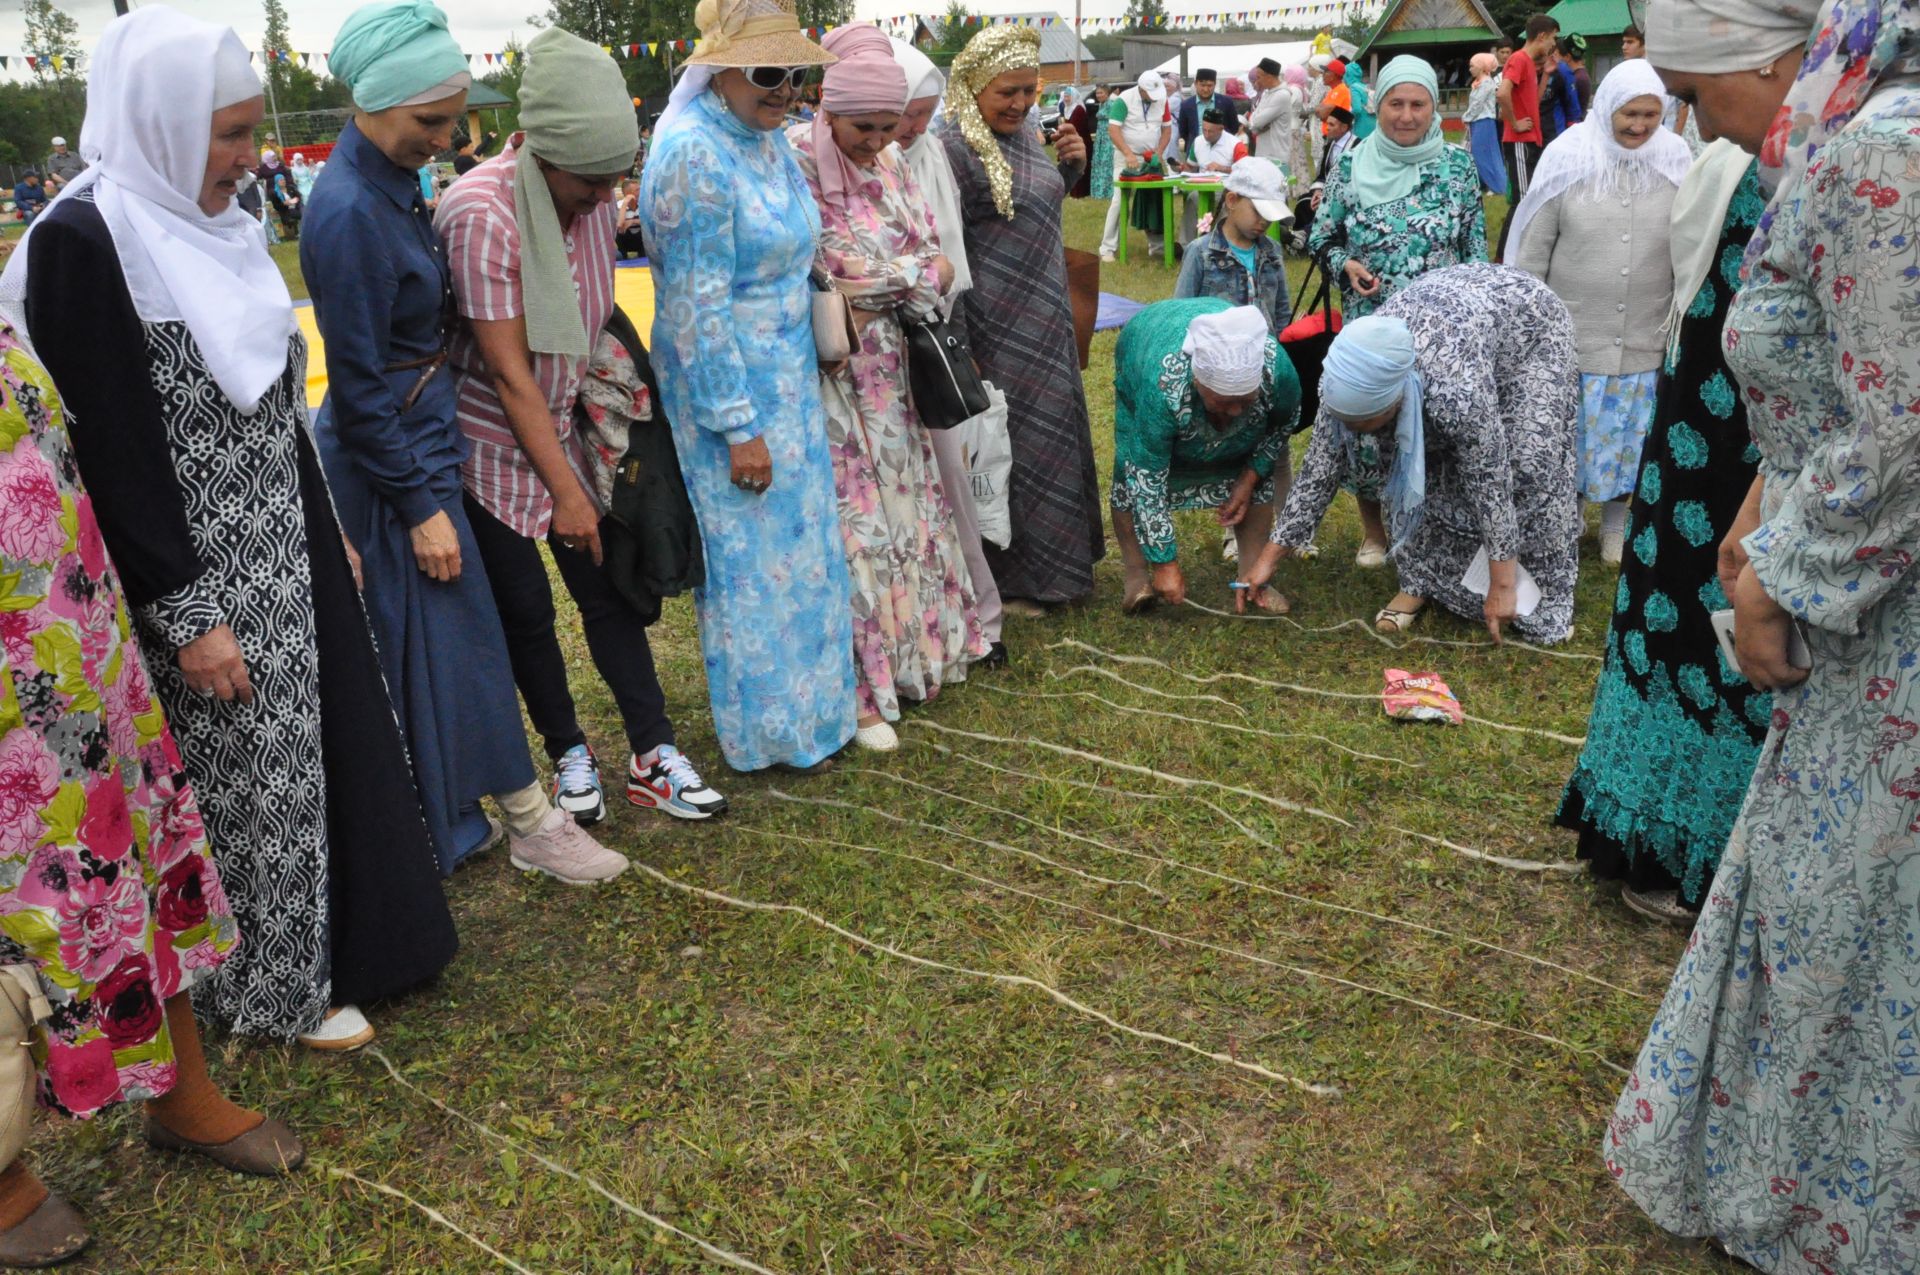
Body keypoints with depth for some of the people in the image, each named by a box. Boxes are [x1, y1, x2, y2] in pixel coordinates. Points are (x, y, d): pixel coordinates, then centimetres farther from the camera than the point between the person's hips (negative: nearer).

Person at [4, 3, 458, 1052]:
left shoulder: (212, 223, 7)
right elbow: (112, 452, -19)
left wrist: (330, 533, 18)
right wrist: (187, 617, -18)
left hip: (286, 555, 8)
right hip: (200, 578, -8)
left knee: (320, 746, 18)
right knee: (245, 779, 7)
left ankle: (343, 934, 38)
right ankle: (275, 989, 28)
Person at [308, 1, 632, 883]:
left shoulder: (388, 181, 6)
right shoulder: (349, 214, -22)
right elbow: (356, 388, -20)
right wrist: (419, 505, -17)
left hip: (421, 436, 9)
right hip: (394, 457, -9)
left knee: (428, 641, 17)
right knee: (460, 640, 1)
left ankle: (449, 818, 31)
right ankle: (529, 825, 15)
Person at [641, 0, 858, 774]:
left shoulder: (767, 139, 6)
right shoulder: (694, 155, -21)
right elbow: (698, 307, -22)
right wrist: (738, 427, -21)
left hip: (790, 376, 8)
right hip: (726, 386, -8)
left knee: (801, 540, 16)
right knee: (752, 553, 4)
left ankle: (807, 700, 34)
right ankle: (767, 731, 22)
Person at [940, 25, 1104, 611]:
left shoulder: (1022, 137, 10)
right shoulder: (953, 147, -15)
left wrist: (1071, 166, 3)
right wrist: (958, 347, -18)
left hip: (1044, 322, 9)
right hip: (997, 332, -8)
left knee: (1048, 435, 17)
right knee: (1007, 447, 1)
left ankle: (1052, 557, 33)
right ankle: (1005, 579, 16)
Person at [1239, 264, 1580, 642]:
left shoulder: (1457, 389, -45)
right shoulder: (1348, 378, -29)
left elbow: (1491, 485, -35)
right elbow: (1319, 470, -18)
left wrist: (1501, 588, -26)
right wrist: (1270, 556, -15)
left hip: (1529, 321, -5)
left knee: (1530, 467, -13)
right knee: (1417, 465, -5)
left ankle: (1545, 593, 3)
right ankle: (1421, 579, 11)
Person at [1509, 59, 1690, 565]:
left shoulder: (1676, 161, 0)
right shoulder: (1568, 158, -6)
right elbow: (1533, 250, -2)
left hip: (1644, 340, 2)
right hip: (1571, 334, -2)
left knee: (1630, 435, 12)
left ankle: (1616, 527, 29)